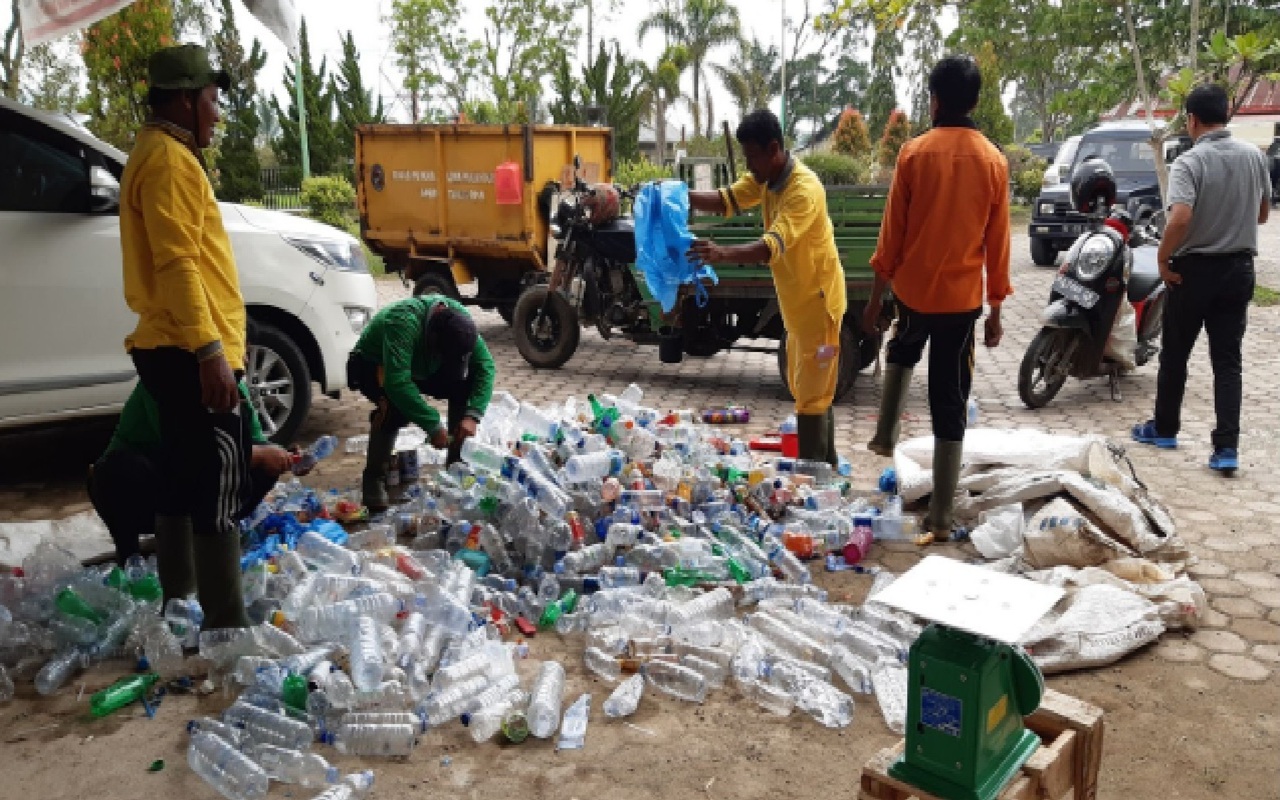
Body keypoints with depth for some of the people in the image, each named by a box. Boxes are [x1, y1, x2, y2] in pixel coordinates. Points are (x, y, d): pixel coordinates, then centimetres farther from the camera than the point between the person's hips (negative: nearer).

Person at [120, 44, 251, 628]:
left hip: (175, 349, 11)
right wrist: (209, 349, -25)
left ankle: (178, 608, 22)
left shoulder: (161, 155, 23)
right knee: (218, 488, -11)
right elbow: (176, 263, -21)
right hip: (190, 352, -11)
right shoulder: (168, 159, -10)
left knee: (184, 480, 14)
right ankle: (227, 628, -9)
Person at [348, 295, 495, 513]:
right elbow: (396, 382, -47)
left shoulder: (459, 318, -24)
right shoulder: (403, 321, -41)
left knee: (464, 384, -16)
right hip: (375, 366, -5)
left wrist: (472, 415, -32)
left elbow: (486, 366, -21)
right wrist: (432, 426, -44)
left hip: (420, 369, 6)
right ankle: (374, 478, -16)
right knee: (394, 405, -35)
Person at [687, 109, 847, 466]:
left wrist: (723, 254, -53)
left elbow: (773, 246, -39)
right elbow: (728, 200, -2)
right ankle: (826, 463, 34)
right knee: (805, 388, 19)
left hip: (818, 299, -10)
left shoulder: (804, 189, -27)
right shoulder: (766, 178, 2)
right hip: (796, 300, 10)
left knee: (812, 394, -4)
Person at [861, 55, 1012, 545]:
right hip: (963, 295, 0)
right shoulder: (994, 162, -1)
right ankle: (940, 518, 5)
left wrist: (876, 297, 5)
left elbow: (892, 233, -4)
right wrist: (996, 310, 10)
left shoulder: (914, 153, -6)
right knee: (950, 404, 4)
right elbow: (997, 243, 2)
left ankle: (885, 436, 33)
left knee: (901, 354, 34)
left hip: (913, 288, 0)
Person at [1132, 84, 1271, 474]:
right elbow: (1262, 214, 14)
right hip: (1239, 268, 4)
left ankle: (1164, 428, 26)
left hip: (1195, 269, -4)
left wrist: (1163, 259, -14)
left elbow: (1180, 219, -28)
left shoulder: (1189, 162, -15)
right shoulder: (1254, 156, 3)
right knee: (1228, 360, 5)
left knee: (1174, 354, 12)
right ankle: (1227, 447, 0)